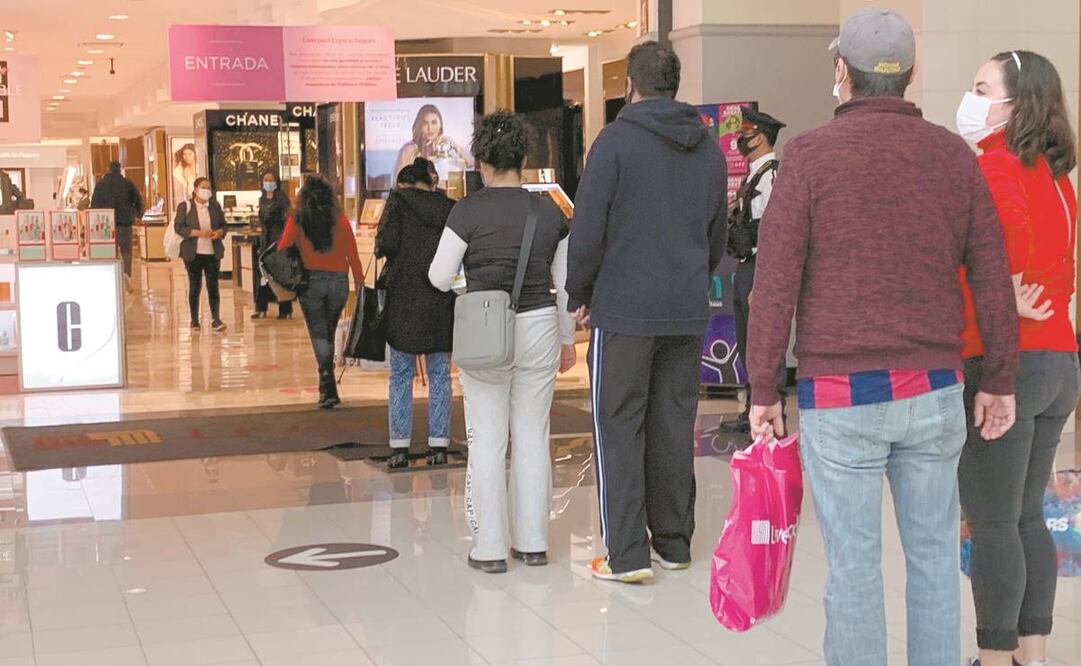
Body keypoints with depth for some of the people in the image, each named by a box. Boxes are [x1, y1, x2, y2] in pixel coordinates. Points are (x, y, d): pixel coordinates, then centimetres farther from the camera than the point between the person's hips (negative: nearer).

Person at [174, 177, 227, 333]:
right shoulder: (185, 206, -1)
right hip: (193, 253, -2)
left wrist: (220, 232, -8)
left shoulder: (215, 206, 11)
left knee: (213, 285, -3)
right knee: (194, 286, 5)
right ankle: (194, 320, 13)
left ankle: (216, 319, -5)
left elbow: (223, 224, 16)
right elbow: (178, 227, -8)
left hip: (212, 253, 2)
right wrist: (198, 233, -19)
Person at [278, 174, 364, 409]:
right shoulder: (339, 219, 2)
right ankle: (327, 387, 23)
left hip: (310, 281, -2)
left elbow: (283, 249, -5)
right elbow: (352, 253, 0)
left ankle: (329, 389, -11)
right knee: (329, 333, 16)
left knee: (318, 334, 2)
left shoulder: (297, 220, -1)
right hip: (338, 281, 2)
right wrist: (359, 281, 7)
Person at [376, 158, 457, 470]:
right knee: (440, 374, 8)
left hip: (404, 298, -3)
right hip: (442, 301, 3)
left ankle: (400, 448, 2)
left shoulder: (400, 200, -2)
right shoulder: (449, 207, 7)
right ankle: (439, 446, 7)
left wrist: (380, 250, 9)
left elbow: (388, 243, -13)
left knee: (401, 375, 5)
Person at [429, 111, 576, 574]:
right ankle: (532, 543, 17)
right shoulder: (550, 212, 2)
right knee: (533, 436, 10)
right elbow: (565, 284, 7)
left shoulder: (469, 211, -9)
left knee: (487, 439, 4)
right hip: (539, 327, 3)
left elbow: (440, 278, -6)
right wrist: (567, 339, 18)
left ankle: (489, 547, 7)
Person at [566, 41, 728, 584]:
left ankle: (627, 555, -1)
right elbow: (719, 233, 17)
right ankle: (674, 543, 19)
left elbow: (587, 230, -10)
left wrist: (580, 296, 1)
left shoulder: (617, 140, -8)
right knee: (674, 426, 12)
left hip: (624, 311, -5)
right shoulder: (709, 149, 10)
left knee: (619, 428, 0)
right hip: (689, 314, 5)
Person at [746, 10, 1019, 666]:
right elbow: (994, 279, 7)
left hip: (841, 395, -3)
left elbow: (775, 285, -7)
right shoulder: (954, 154, 5)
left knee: (854, 565, 3)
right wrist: (1001, 380, 16)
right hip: (934, 391, 3)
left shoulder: (810, 155, -5)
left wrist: (763, 390, 0)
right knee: (934, 556, 12)